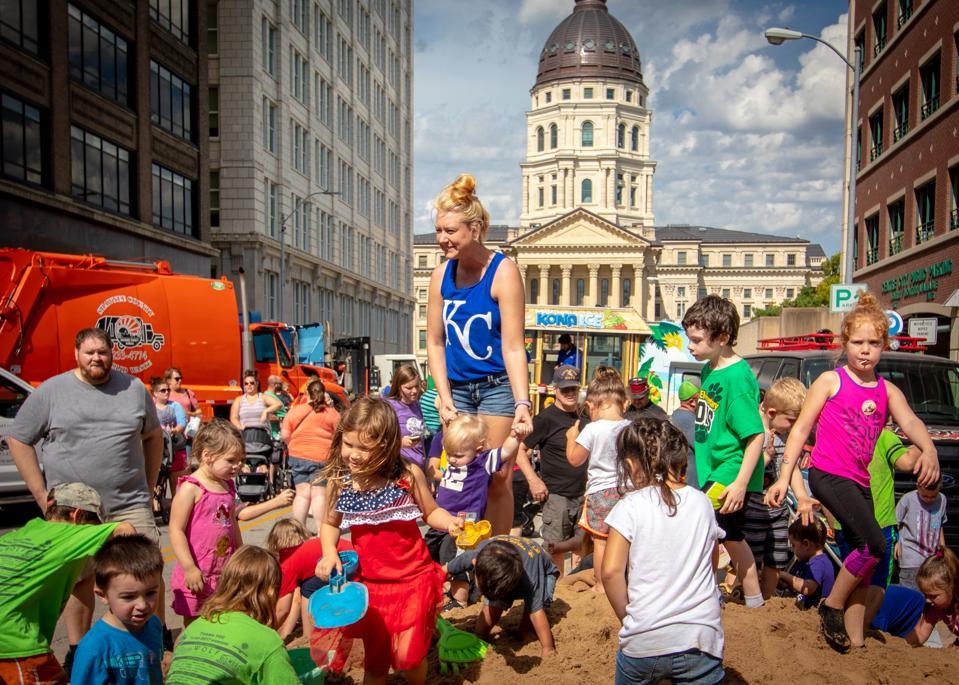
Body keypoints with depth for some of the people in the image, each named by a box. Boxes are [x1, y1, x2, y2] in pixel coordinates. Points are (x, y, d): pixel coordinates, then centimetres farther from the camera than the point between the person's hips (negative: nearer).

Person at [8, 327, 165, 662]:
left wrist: (149, 487, 11)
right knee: (78, 579, 8)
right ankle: (77, 651, 24)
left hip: (130, 506, 1)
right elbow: (18, 440, 4)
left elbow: (153, 436, 16)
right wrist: (41, 495, -1)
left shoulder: (134, 388, 5)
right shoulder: (50, 391, 0)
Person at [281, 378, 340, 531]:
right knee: (319, 494, 0)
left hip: (298, 456, 2)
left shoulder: (295, 410, 1)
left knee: (302, 493, 8)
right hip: (323, 457, -2)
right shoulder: (332, 413, -4)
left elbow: (285, 435, 1)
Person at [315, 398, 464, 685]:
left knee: (407, 656, -1)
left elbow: (431, 512, 0)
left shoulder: (408, 475, -16)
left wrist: (450, 522, -21)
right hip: (370, 583, 3)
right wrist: (329, 552, -9)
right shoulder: (338, 481, -9)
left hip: (413, 579, -2)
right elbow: (330, 524, 10)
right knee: (376, 661, 15)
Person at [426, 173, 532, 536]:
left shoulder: (503, 272, -14)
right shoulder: (441, 274, 2)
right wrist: (445, 398, -3)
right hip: (457, 387, 5)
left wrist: (522, 403, -27)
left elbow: (513, 347, -19)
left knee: (496, 478, -2)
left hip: (499, 386, -5)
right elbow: (435, 342, 5)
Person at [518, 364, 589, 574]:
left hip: (582, 493, 6)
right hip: (556, 494, -6)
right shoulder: (545, 419, -8)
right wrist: (533, 480, -17)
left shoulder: (582, 417, 11)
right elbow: (520, 449, -11)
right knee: (556, 546, -1)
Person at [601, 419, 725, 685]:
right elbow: (710, 565, 13)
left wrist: (627, 616, 1)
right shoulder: (703, 503, 2)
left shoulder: (630, 507, -9)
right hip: (701, 640, 2)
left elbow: (610, 571, -13)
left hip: (644, 641, -2)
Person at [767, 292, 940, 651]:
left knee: (863, 557, 9)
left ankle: (855, 639, 19)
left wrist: (928, 450, -31)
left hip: (860, 482, 6)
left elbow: (909, 422, -7)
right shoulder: (830, 381, -2)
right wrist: (784, 477, -10)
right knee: (875, 544, -20)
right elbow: (801, 429, -3)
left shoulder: (887, 390, 11)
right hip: (828, 474, -6)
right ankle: (831, 606, 0)